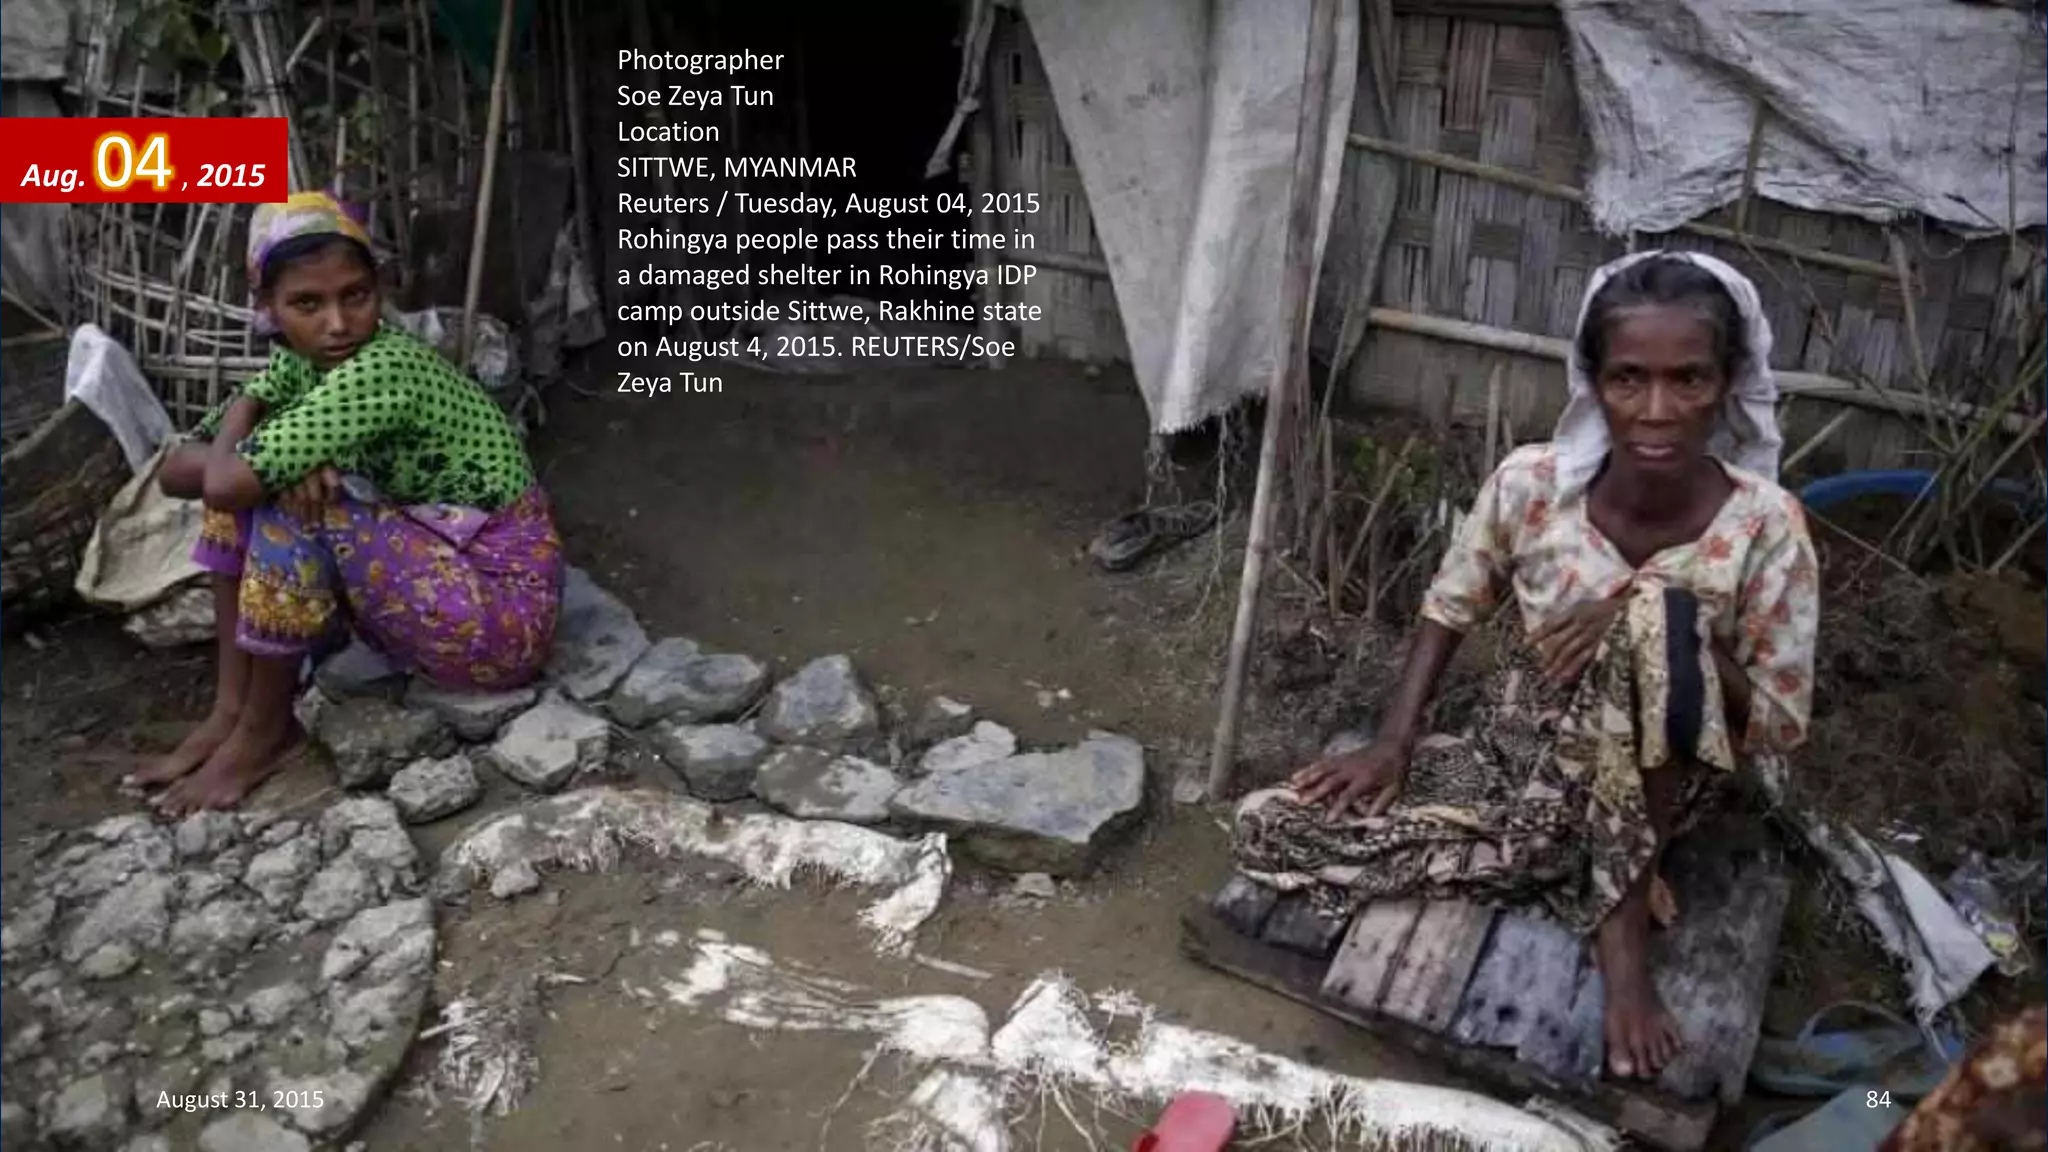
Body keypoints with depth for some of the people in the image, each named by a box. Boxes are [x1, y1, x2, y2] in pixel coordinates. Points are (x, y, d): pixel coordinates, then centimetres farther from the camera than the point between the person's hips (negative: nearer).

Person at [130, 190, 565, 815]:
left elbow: (227, 481, -29)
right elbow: (174, 470, 0)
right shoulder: (307, 362, 2)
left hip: (503, 616, -8)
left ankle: (265, 731, -4)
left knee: (289, 505, -23)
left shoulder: (383, 369, -23)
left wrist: (258, 462, -6)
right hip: (423, 588, 8)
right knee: (276, 478, -1)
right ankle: (229, 709, 4)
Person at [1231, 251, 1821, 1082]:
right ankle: (1584, 872, -2)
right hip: (1507, 763, 3)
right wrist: (1393, 742, -10)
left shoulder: (1764, 527, -20)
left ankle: (1620, 916, -17)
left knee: (1658, 615, -36)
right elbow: (1449, 610, 2)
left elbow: (1780, 728, -13)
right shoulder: (1531, 483, -15)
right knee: (1264, 830, -12)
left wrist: (1674, 621, -27)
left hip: (1647, 794, -3)